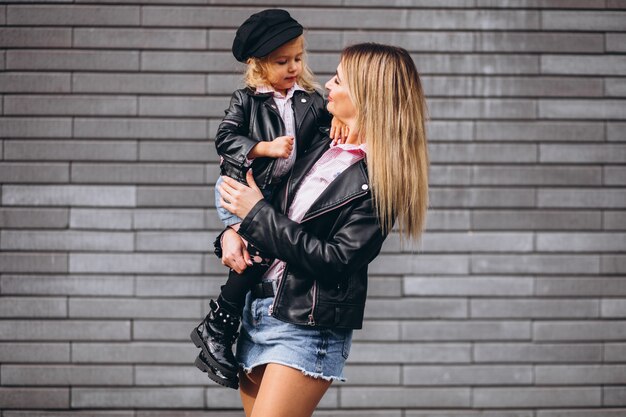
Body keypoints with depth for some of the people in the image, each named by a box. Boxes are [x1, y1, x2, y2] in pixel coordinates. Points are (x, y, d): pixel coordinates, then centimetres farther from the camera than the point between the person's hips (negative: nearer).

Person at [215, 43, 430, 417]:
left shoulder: (378, 180, -14)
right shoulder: (321, 148, 9)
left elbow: (337, 260, -19)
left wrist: (257, 213, -14)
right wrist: (233, 232, -2)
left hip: (307, 329, -7)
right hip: (257, 311, 8)